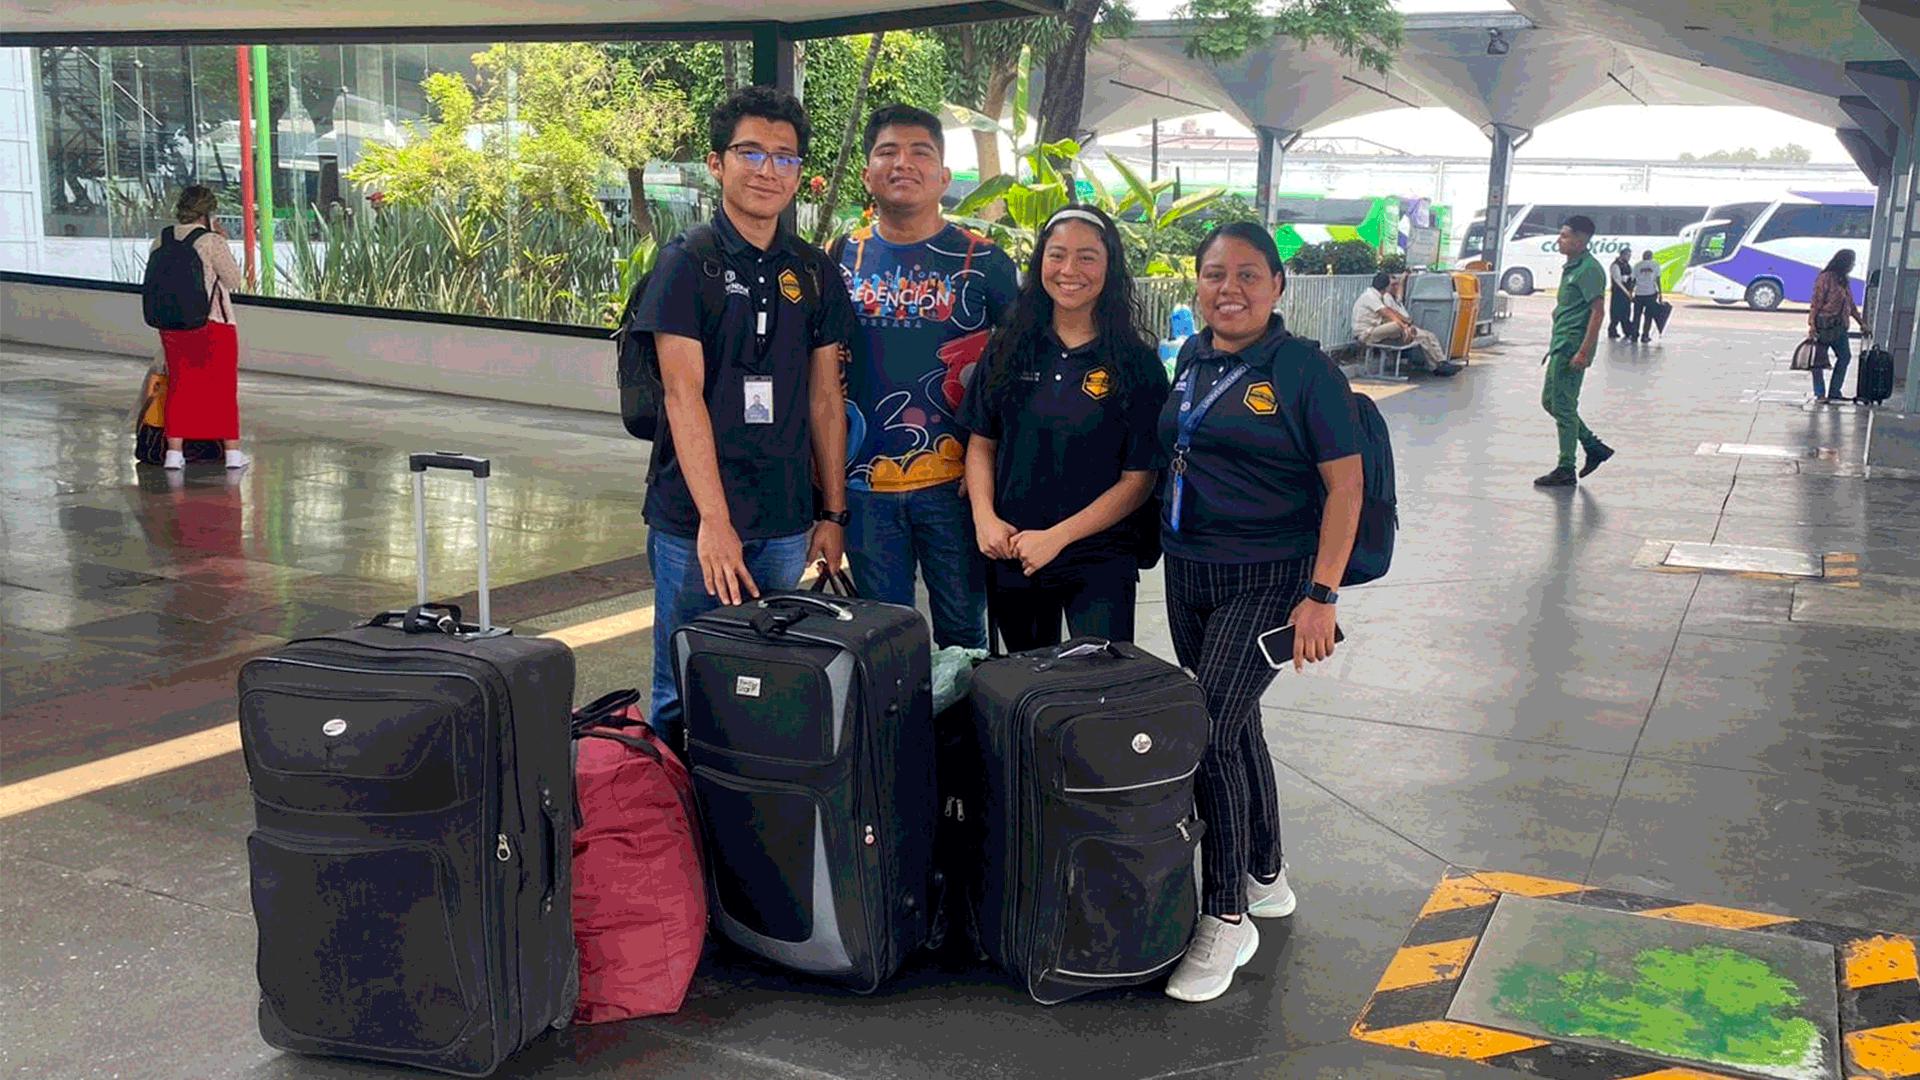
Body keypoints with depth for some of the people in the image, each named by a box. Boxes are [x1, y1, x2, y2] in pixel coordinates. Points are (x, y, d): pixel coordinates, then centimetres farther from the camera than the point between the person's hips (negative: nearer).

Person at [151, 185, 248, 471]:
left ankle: (174, 450, 11)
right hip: (213, 324, -4)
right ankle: (232, 450, 11)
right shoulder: (212, 242, -14)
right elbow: (234, 280, -8)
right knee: (223, 385, 7)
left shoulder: (160, 241, 2)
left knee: (179, 385, 13)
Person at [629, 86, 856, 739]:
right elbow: (684, 395, -13)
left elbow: (825, 398, 12)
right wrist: (715, 519, -20)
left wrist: (832, 514, 8)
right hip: (694, 519, -4)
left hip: (786, 522, 4)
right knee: (684, 696, 4)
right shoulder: (687, 263, -5)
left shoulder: (814, 272, 9)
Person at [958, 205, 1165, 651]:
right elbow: (981, 443, 8)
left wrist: (1056, 538, -14)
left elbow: (1139, 479, -8)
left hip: (1098, 560, -3)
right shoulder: (1009, 349, 4)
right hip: (1009, 555, 3)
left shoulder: (1137, 363, -6)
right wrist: (985, 518, -9)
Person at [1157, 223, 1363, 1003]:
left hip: (1267, 581, -6)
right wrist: (1170, 545, 12)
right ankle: (1266, 880, 34)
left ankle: (1226, 918, 2)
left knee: (1211, 732, -11)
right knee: (1233, 727, 16)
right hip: (1188, 573, 7)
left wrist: (1321, 595, -18)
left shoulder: (1304, 370, -11)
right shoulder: (1192, 359, 8)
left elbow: (1344, 485, -13)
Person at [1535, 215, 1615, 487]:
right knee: (1549, 401, 16)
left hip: (1572, 349, -10)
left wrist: (1583, 352, -24)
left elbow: (1598, 311, -20)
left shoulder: (1589, 270, -15)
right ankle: (1594, 446, 23)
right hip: (1560, 347, 10)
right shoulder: (1571, 267, 15)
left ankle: (1566, 470, 6)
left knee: (1563, 407, -3)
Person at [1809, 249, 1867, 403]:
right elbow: (1816, 302, -11)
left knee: (1845, 356, 3)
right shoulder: (1825, 278, -8)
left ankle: (1834, 394, 7)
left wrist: (1861, 322, 23)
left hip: (1839, 326, 8)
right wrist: (1812, 325, -17)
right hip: (1824, 325, -8)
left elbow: (1851, 304, 23)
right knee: (1819, 359, -1)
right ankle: (1819, 394, 5)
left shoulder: (1845, 280, 15)